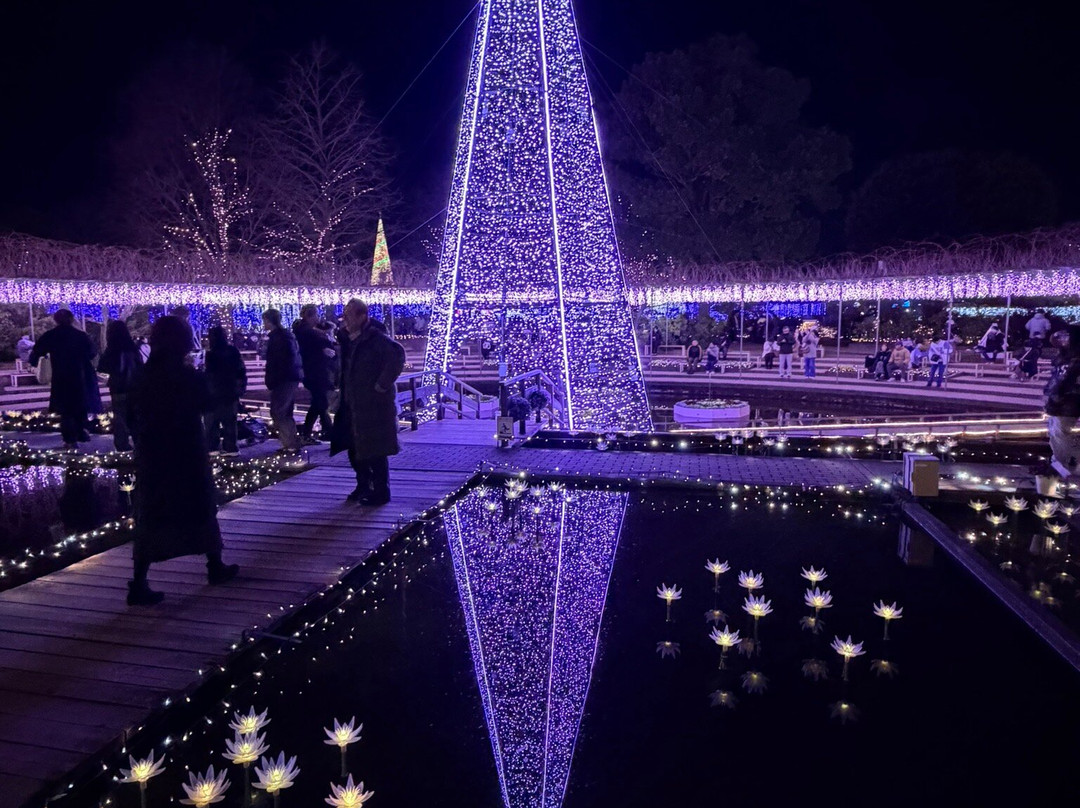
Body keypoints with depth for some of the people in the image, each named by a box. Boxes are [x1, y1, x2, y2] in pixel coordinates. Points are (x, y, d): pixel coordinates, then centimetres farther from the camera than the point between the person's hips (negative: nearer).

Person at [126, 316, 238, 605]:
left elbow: (130, 416, 2)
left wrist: (145, 441, 15)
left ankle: (138, 584, 2)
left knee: (149, 517, 6)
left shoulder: (141, 376, -2)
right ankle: (216, 567, 27)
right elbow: (206, 405, 4)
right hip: (187, 455, -3)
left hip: (150, 456, 3)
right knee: (202, 508, 13)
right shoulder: (191, 377, -13)